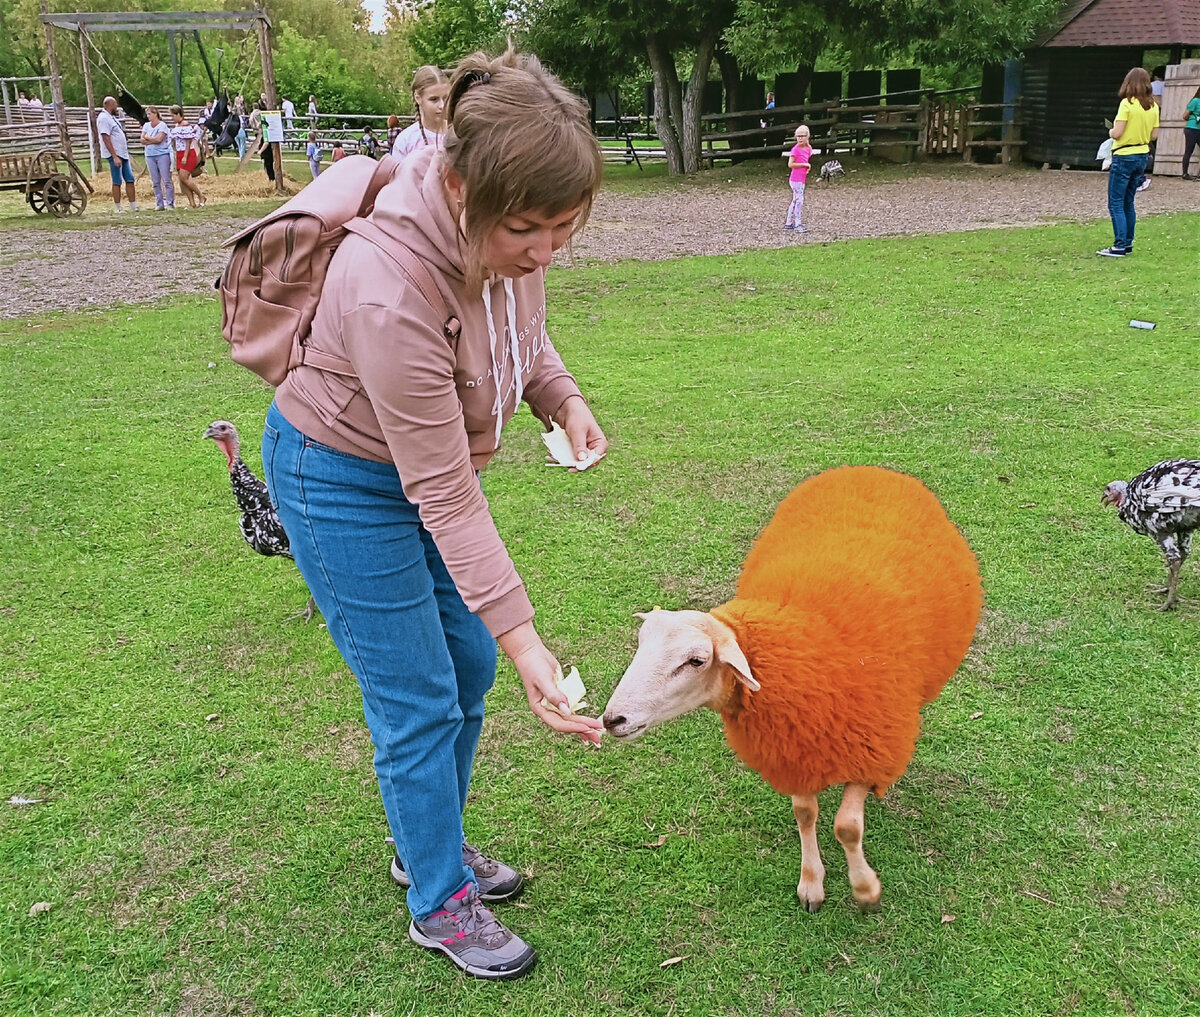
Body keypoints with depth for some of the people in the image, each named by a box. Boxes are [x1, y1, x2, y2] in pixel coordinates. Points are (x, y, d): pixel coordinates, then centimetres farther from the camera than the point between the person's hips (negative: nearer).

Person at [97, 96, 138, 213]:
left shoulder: (112, 117, 18)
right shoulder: (103, 118, -11)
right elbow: (106, 139, -18)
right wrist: (115, 157, -23)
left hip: (123, 154, 9)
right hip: (115, 155, -9)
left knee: (130, 180, 6)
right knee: (117, 182, -5)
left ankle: (133, 206, 8)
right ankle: (117, 208, 0)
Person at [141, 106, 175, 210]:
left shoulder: (162, 125, -4)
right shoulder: (146, 125, 13)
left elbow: (159, 139, -15)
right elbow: (142, 140, 4)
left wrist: (147, 137, -1)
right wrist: (154, 140, -7)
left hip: (162, 154, -5)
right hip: (150, 155, 5)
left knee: (166, 180, -7)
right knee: (155, 182, 5)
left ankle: (170, 203, -4)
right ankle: (159, 204, 8)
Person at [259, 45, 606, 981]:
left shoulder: (505, 231, -16)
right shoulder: (393, 292, -38)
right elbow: (446, 498, -32)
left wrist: (564, 398, -7)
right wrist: (523, 637, -30)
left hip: (424, 458, 8)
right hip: (342, 475, -8)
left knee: (468, 666, 16)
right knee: (419, 702, 1)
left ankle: (430, 843, 38)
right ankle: (440, 904, 23)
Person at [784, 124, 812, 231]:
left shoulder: (808, 148, 9)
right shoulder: (795, 149, -13)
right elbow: (790, 164, -19)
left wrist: (807, 168, 3)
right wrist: (804, 164, -19)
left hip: (801, 179, 9)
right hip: (796, 179, -9)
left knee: (795, 201, 13)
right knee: (799, 200, -11)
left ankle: (789, 224, 21)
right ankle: (797, 225, -9)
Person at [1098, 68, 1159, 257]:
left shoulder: (1127, 103, -14)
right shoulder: (1153, 106, 5)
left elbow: (1117, 133, -18)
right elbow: (1154, 135, 8)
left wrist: (1111, 131, 3)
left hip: (1124, 157, -7)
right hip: (1142, 156, 7)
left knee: (1116, 203, -5)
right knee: (1128, 203, 16)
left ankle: (1120, 246, -10)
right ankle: (1128, 242, 19)